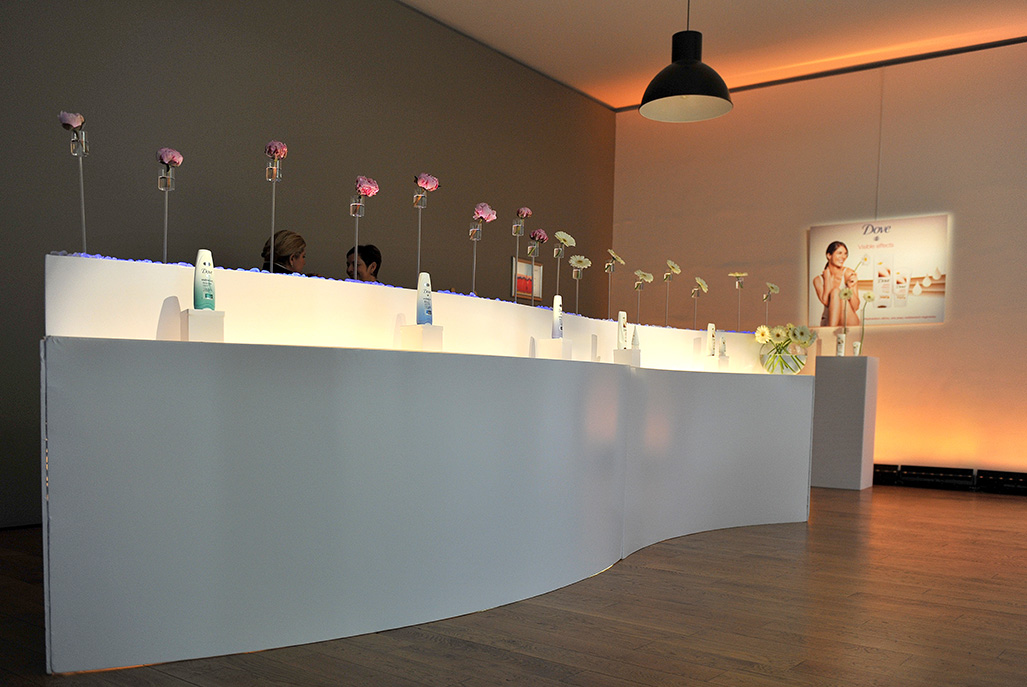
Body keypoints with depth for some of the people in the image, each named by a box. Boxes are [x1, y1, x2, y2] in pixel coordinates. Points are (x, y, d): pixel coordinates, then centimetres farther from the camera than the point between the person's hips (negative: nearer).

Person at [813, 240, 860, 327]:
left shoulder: (849, 273, -1)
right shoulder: (818, 280, 4)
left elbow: (855, 307, -6)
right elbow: (826, 302, -14)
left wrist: (851, 287, -21)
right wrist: (827, 279, -11)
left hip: (850, 321, -1)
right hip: (828, 321, 1)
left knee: (836, 292, -24)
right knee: (835, 291, -24)